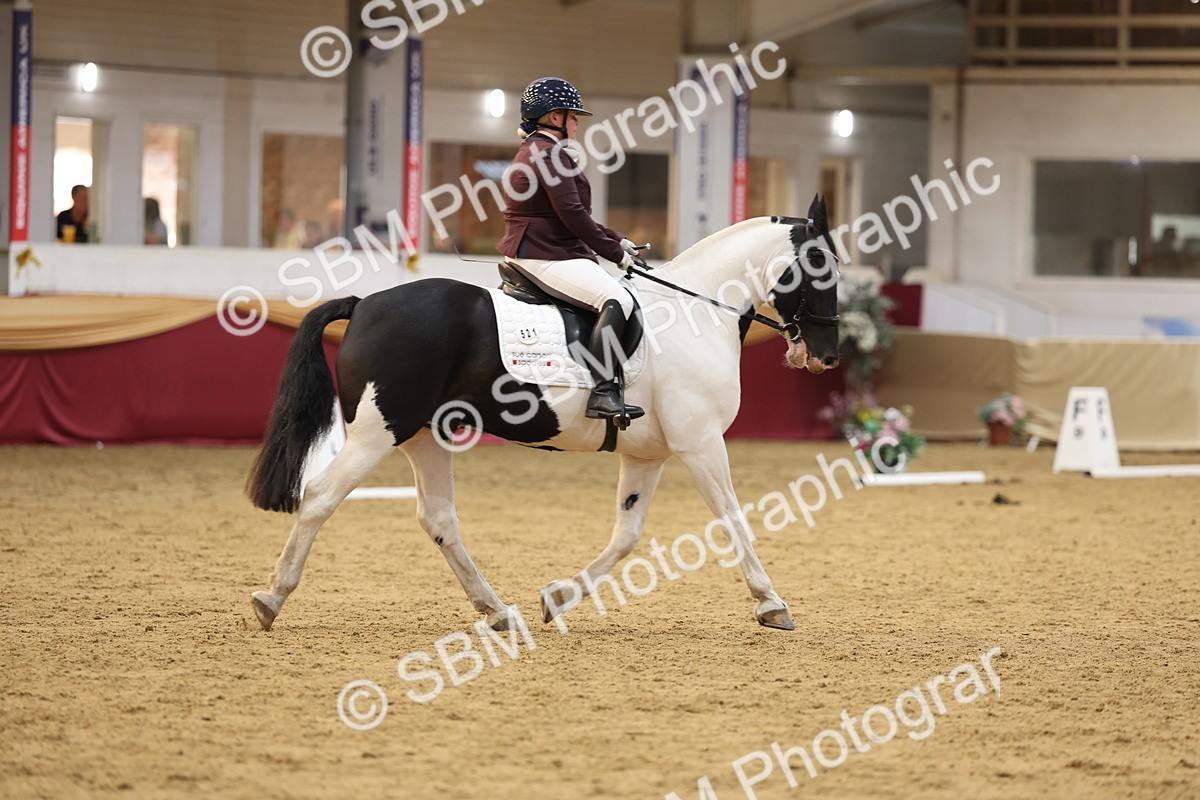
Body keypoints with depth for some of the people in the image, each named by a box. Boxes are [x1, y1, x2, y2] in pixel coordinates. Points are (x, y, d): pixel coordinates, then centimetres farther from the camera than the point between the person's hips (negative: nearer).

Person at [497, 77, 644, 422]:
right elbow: (572, 214, -19)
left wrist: (615, 240, 18)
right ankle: (602, 393, -40)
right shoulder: (552, 152, -12)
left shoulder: (532, 151, 22)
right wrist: (614, 251, -10)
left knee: (616, 295, 22)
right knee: (617, 299, -28)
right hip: (546, 258, -12)